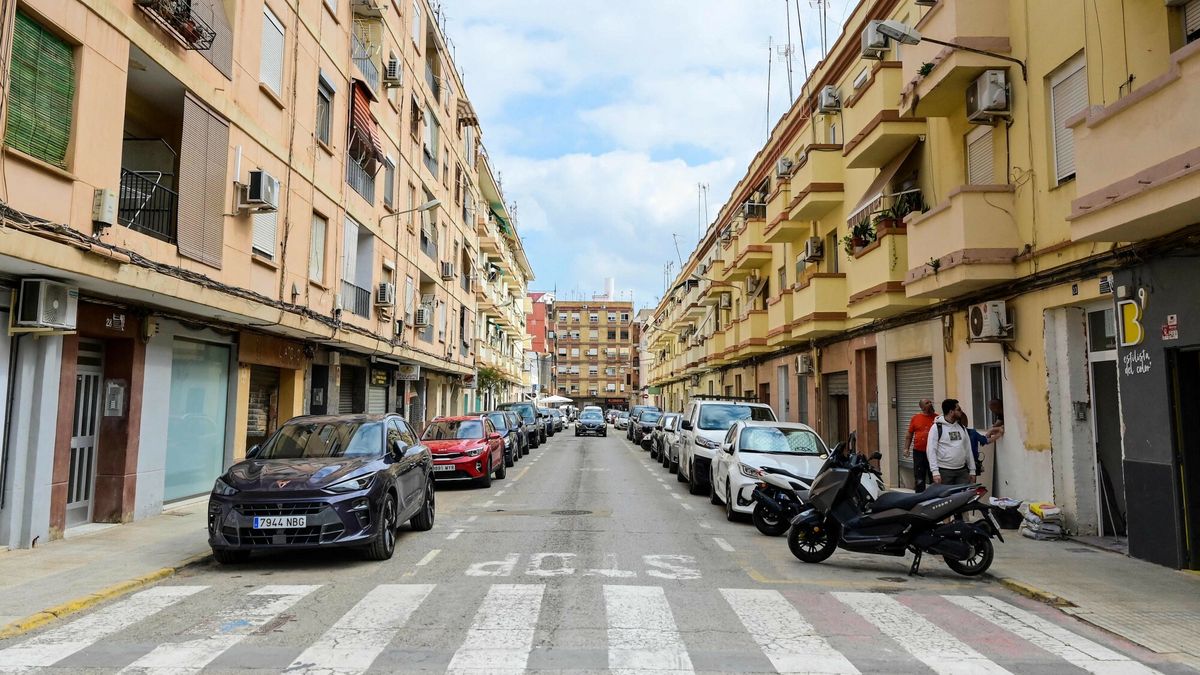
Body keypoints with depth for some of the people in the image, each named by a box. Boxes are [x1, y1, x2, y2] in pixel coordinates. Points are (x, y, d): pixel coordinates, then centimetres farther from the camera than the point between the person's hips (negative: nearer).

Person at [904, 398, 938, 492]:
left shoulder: (937, 418, 3)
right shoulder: (915, 418, 4)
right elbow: (909, 435, 8)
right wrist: (906, 448, -1)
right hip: (919, 452, 0)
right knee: (919, 480, 5)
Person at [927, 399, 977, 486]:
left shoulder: (962, 427, 13)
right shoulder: (937, 428, -7)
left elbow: (968, 449, 16)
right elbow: (931, 451, -11)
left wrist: (972, 470, 12)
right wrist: (935, 472, -18)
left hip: (962, 471, 6)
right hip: (944, 472, -6)